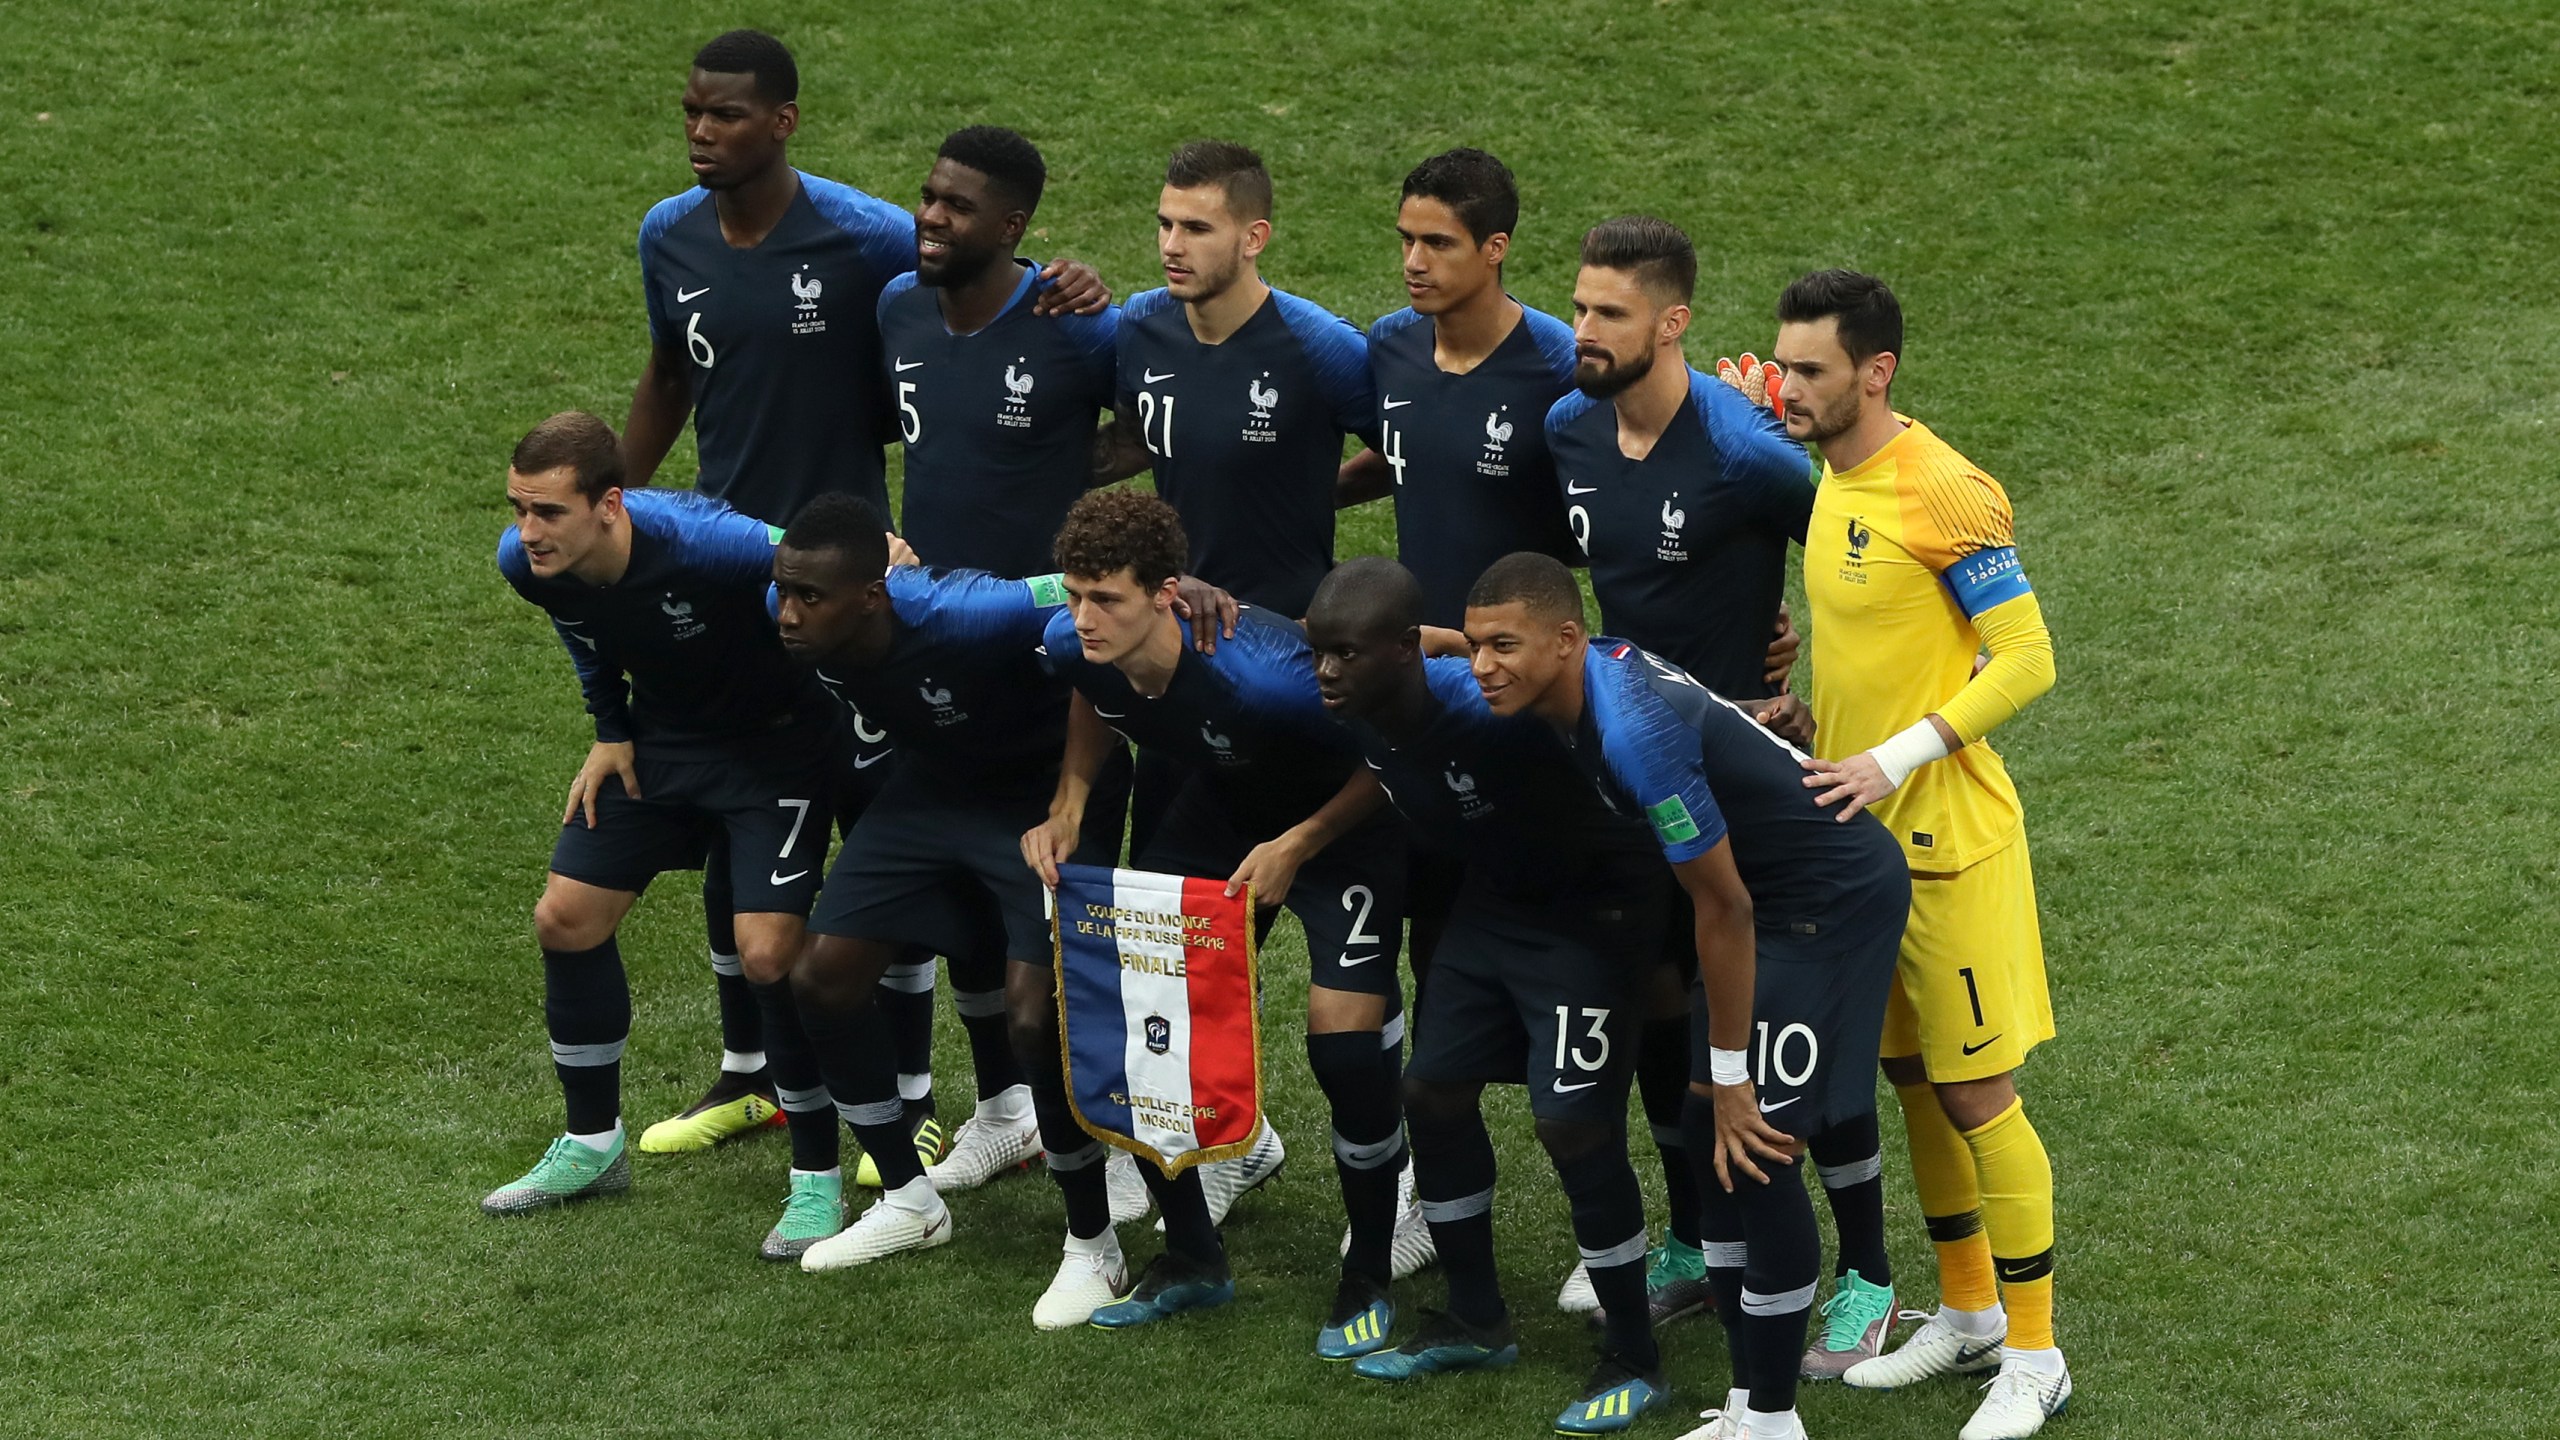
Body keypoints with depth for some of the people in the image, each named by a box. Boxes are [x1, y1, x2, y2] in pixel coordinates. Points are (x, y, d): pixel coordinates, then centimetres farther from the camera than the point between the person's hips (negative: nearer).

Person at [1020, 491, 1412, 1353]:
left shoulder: (1262, 672, -40)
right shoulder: (1073, 644, -21)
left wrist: (1296, 847, -28)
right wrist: (1068, 809, -6)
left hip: (1342, 822, -6)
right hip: (1219, 813, 6)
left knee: (1346, 1038, -21)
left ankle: (1367, 1280, 3)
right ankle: (1191, 1257, 19)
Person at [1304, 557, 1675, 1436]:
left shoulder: (1485, 709, -36)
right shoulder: (1351, 713, -16)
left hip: (1591, 911, -8)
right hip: (1492, 903, 8)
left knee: (1571, 1123, -11)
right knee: (1434, 1091, 10)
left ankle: (1634, 1361, 6)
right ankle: (1477, 1322, 29)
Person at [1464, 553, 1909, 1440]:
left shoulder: (1635, 731, -30)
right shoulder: (1594, 673, -4)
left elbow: (1723, 910, -23)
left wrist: (1731, 1076, -14)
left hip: (1838, 897, -10)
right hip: (1776, 892, 10)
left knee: (1756, 1149, -10)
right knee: (1707, 1128, 8)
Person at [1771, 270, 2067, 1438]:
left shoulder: (1944, 494, -19)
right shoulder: (1836, 478, 6)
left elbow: (2026, 659, -19)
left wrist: (1895, 761, -23)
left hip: (1946, 835, -8)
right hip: (1860, 828, 8)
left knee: (1977, 1090, -2)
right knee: (1910, 1076, 16)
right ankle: (1967, 1311, 30)